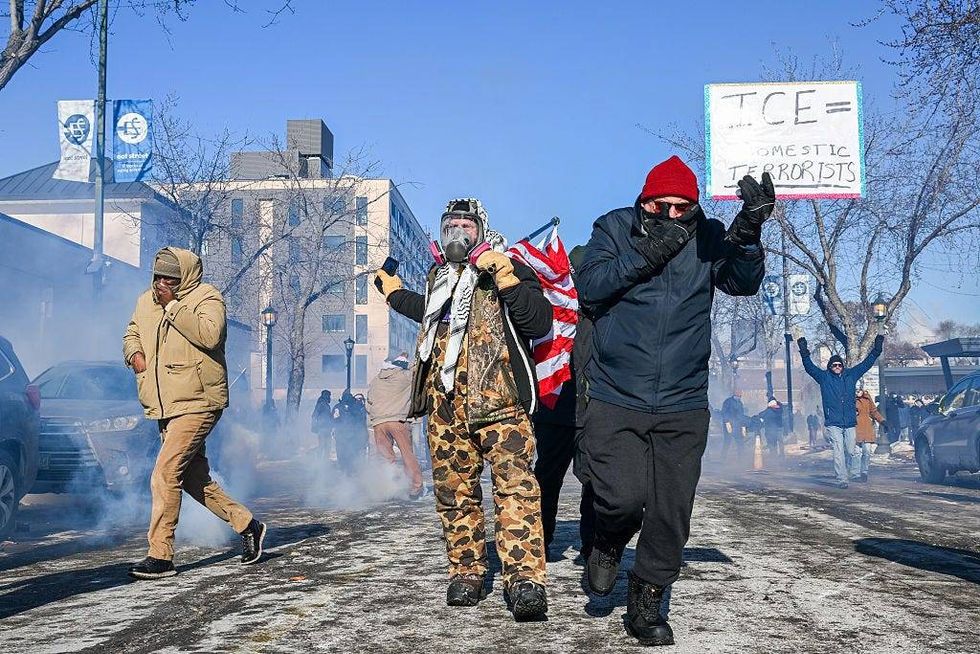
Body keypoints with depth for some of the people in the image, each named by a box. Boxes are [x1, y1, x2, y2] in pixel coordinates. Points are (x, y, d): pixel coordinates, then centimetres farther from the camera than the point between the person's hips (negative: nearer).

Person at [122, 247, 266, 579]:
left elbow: (209, 335, -26)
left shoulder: (206, 297, -8)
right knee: (195, 479, 11)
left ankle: (160, 556, -11)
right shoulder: (145, 302, 14)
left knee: (165, 474, -16)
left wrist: (173, 305, -22)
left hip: (197, 405, -8)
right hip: (165, 408, 8)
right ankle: (248, 524, 25)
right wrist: (135, 353, 6)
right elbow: (131, 333, 29)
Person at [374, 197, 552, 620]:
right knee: (454, 490, 6)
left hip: (497, 398, -6)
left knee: (515, 483, -17)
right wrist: (393, 291, 49)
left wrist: (505, 277, -17)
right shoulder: (437, 278, 23)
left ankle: (524, 578, -21)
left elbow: (539, 323, -10)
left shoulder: (507, 268, 4)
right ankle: (467, 572, 16)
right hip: (445, 403, 6)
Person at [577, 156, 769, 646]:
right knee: (623, 499, -14)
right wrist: (648, 253, -17)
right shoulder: (614, 228, 1)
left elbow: (743, 283, -7)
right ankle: (607, 548, 22)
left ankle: (646, 604, 24)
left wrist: (748, 233, -24)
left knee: (671, 514, 5)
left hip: (683, 406, 2)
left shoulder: (707, 237, 5)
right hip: (615, 400, -2)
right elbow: (589, 288, -9)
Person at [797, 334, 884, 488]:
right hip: (833, 423, -2)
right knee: (838, 452, -6)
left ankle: (854, 474, 28)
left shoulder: (851, 375, 11)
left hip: (850, 422, 2)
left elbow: (866, 364, 17)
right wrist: (804, 354, -19)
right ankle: (842, 479, -4)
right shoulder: (824, 377, 4)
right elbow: (810, 367, -5)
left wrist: (876, 350, 15)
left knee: (851, 450, 6)